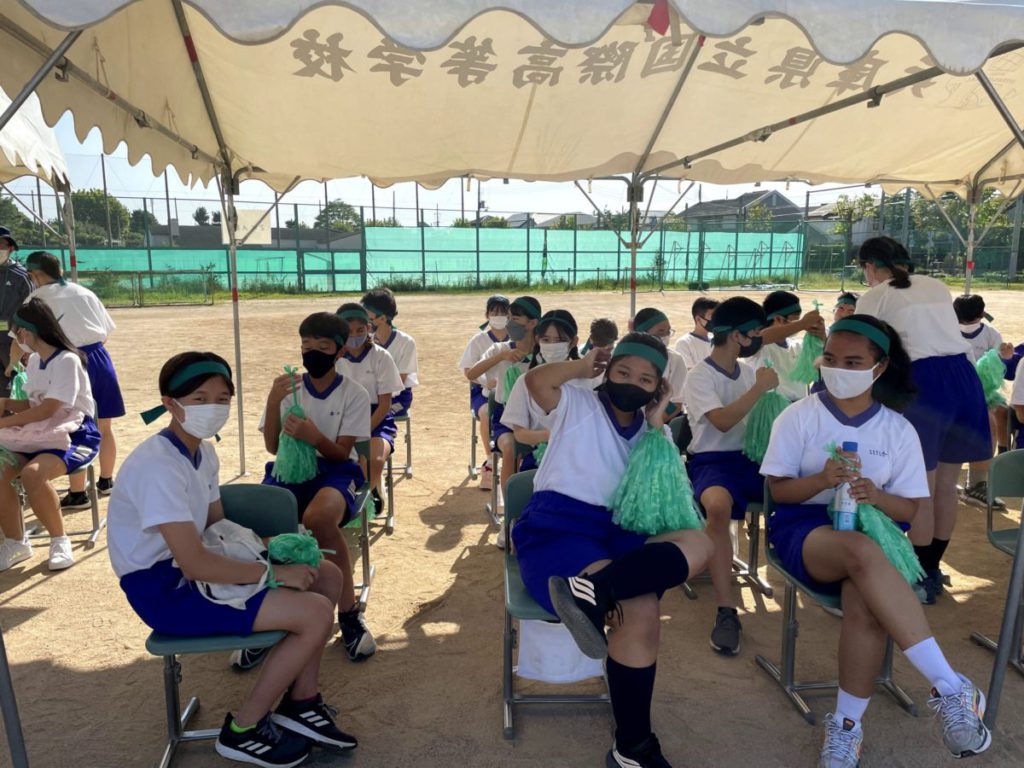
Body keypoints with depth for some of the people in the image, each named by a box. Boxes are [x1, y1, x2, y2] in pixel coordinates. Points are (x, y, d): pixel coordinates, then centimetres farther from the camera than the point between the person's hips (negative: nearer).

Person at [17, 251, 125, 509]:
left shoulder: (37, 299, 0)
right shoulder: (83, 292, 12)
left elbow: (19, 342, 3)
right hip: (99, 358, 5)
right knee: (104, 427, 14)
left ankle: (78, 494, 9)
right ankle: (106, 481, 30)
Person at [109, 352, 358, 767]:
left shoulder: (203, 452, 5)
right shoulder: (158, 466, -26)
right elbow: (194, 564, -29)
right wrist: (273, 573, -19)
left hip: (192, 565, 10)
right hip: (165, 589, -9)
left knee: (327, 576, 5)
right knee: (315, 612, -19)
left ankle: (301, 702, 16)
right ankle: (243, 730, 2)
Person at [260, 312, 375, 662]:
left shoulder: (354, 393, 0)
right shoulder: (288, 387, 7)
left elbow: (342, 453, -5)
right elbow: (272, 446, 1)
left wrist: (315, 437, -27)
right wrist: (274, 401, -15)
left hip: (333, 470, -2)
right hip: (289, 467, 3)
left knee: (318, 517, -37)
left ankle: (349, 614, -18)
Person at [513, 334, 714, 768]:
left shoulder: (647, 432, 19)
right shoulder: (579, 405, 4)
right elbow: (536, 380, -18)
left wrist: (656, 426, 5)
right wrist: (584, 366, 0)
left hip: (612, 533, 6)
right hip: (553, 529, -6)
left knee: (698, 544, -23)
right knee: (640, 610, -30)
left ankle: (592, 588, -45)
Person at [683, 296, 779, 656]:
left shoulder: (748, 371, 14)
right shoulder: (699, 376, -7)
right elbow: (723, 421, -21)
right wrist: (760, 387, -16)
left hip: (749, 458, 6)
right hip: (712, 461, -6)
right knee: (718, 505, -39)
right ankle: (726, 612, -31)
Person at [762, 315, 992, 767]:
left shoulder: (898, 430, 4)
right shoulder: (798, 417, -2)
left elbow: (909, 510, 5)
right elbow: (778, 490, -2)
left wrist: (876, 496, -18)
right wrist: (822, 480, -23)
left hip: (870, 531, 2)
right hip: (803, 528, -2)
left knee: (865, 606, -33)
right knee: (862, 553, -38)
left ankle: (845, 726, -14)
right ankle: (951, 689, -30)